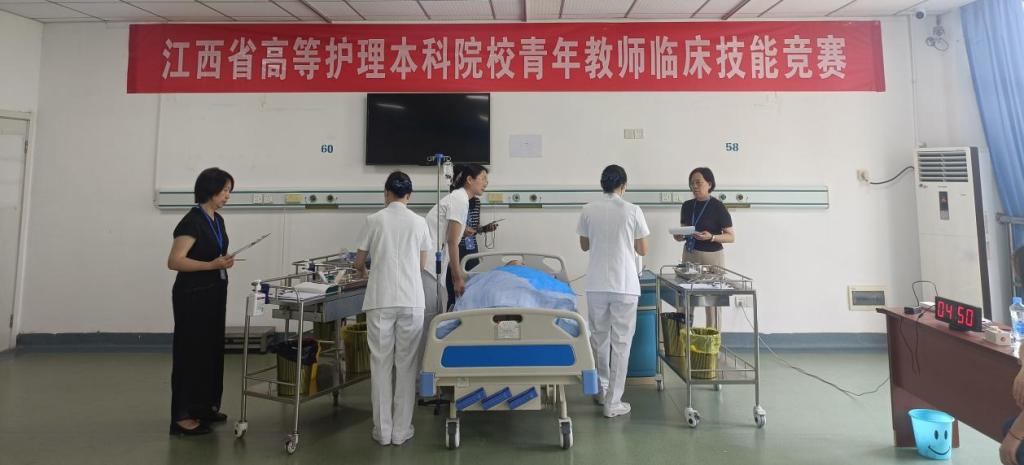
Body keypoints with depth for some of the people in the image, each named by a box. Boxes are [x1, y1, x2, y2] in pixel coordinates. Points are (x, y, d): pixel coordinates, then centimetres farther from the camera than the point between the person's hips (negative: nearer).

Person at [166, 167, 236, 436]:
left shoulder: (218, 220, 9)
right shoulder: (192, 221, -18)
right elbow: (174, 262, -22)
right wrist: (212, 265, -27)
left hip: (214, 293, 9)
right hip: (192, 296, -9)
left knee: (211, 349, 15)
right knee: (190, 352, -2)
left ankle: (205, 407, 28)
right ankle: (182, 417, 7)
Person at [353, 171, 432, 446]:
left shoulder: (374, 220, 2)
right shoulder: (419, 222, 4)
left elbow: (359, 263, 10)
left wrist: (365, 272, 33)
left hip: (380, 301, 0)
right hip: (411, 301, 1)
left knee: (381, 364, 8)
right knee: (406, 365, 8)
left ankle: (383, 431, 15)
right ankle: (401, 430, 14)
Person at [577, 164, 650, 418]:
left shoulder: (589, 210, 0)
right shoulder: (633, 211, -6)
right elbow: (643, 250, 1)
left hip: (596, 285, 3)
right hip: (625, 285, -2)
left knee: (599, 338, 18)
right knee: (621, 342, 5)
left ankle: (602, 391, 32)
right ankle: (613, 402, 7)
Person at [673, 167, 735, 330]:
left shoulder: (718, 207, -9)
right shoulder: (687, 206, 7)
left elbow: (731, 237, -7)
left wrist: (711, 237, -23)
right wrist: (679, 236, -5)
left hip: (712, 257, -5)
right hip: (689, 255, 5)